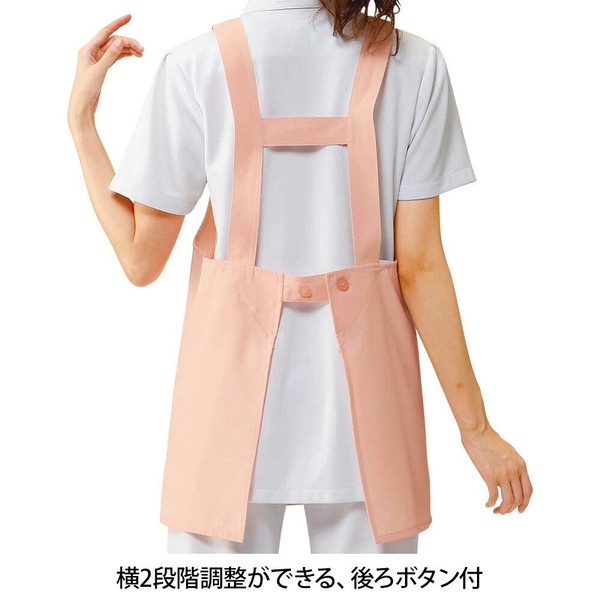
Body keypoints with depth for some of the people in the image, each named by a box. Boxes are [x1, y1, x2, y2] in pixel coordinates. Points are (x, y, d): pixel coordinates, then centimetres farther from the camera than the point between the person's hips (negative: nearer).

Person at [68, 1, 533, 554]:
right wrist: (475, 426, 1)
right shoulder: (416, 63, -5)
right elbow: (419, 265, -8)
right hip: (363, 416, 1)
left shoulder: (196, 64, -9)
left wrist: (81, 118, 6)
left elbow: (141, 261, -4)